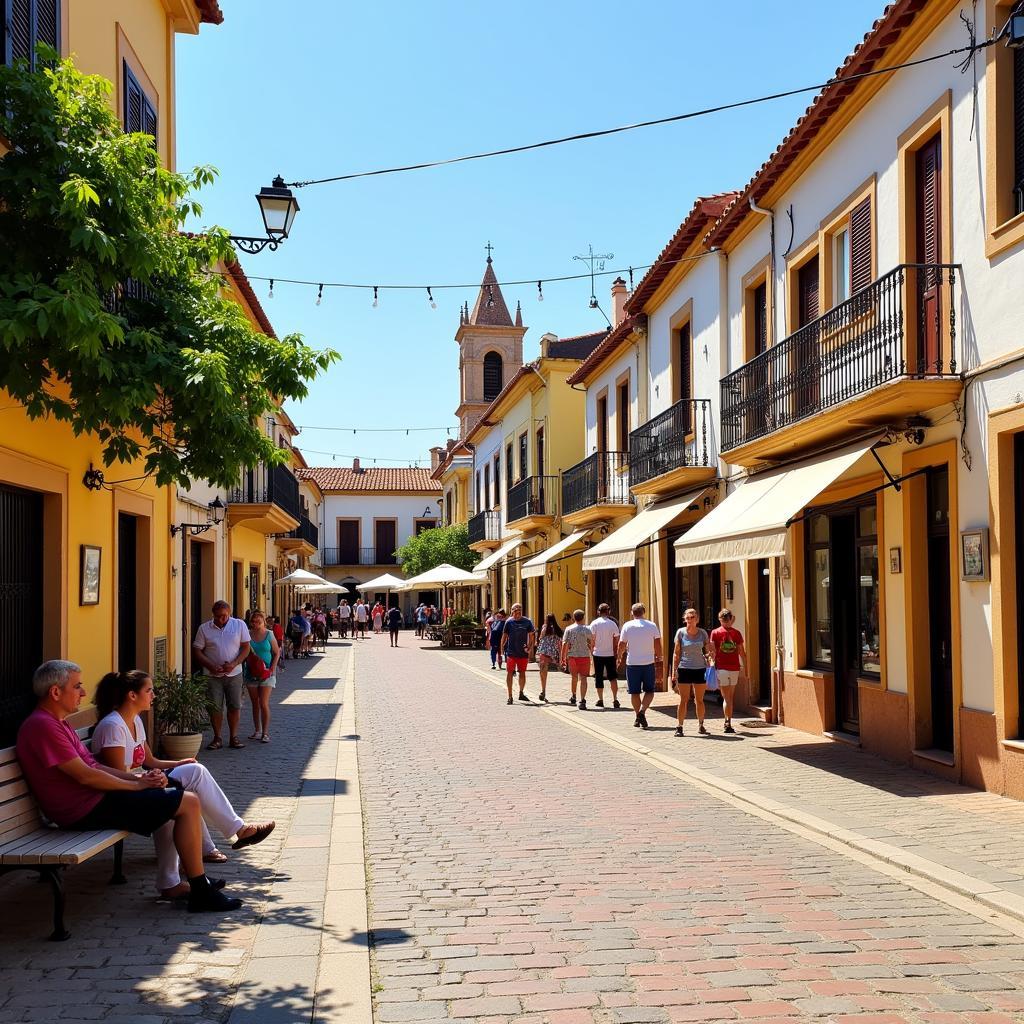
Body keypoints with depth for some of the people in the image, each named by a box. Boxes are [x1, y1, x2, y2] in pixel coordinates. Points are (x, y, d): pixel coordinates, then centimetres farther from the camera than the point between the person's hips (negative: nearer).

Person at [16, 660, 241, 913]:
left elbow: (94, 766, 15)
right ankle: (201, 892, -6)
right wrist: (136, 784, -10)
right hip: (87, 810, -11)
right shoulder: (42, 726, -17)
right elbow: (85, 776, -20)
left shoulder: (56, 723, 17)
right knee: (188, 803, -12)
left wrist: (140, 777, 1)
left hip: (93, 798, 11)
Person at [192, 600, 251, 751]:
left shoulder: (239, 625, 1)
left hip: (234, 674, 1)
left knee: (235, 706, 3)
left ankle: (234, 738, 14)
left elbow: (246, 648, 1)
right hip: (212, 675, 0)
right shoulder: (204, 628, 0)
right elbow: (197, 651, -1)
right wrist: (211, 666, -14)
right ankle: (217, 738, 11)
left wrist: (234, 664, -14)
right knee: (214, 707, 0)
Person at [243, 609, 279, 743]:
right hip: (251, 672, 3)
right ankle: (257, 731, 20)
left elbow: (277, 653, 3)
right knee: (255, 704, 10)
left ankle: (265, 733, -5)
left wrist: (273, 668, -8)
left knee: (264, 704, -9)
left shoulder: (269, 635, -3)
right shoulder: (248, 635, 1)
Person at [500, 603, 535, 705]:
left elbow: (531, 635, 6)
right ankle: (510, 696, 4)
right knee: (509, 673, -2)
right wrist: (502, 649, -2)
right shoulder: (508, 622, -3)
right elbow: (504, 636, 2)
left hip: (523, 652, 2)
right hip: (511, 652, -2)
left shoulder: (527, 622, 0)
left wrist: (530, 648, -4)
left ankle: (521, 693, 32)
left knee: (522, 673, 14)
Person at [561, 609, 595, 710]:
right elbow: (592, 644, 4)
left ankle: (573, 697, 38)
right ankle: (582, 701, -15)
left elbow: (564, 644, -5)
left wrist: (563, 657, -1)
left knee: (574, 677, 20)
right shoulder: (587, 629, -1)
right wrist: (592, 653, 23)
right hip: (585, 656, -1)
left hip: (572, 656, 1)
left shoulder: (569, 629, -1)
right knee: (583, 678, -4)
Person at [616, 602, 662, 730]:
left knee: (634, 692, 10)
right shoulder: (652, 626, 0)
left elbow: (621, 645, 1)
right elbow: (658, 645, 1)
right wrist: (658, 658, 15)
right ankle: (642, 711, -13)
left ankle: (638, 717, 13)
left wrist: (620, 657, 18)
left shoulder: (627, 626, -2)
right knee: (649, 691, 8)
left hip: (632, 663, 0)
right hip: (649, 662, 0)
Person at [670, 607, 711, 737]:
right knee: (684, 700, 0)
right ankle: (679, 727, 5)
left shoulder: (703, 633, 3)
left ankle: (701, 725, 22)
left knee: (699, 700, 9)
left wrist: (709, 655, -12)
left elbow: (708, 651, 11)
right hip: (684, 669, -1)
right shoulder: (680, 632, -1)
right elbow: (676, 653, 1)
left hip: (699, 669, 1)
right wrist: (674, 671, -4)